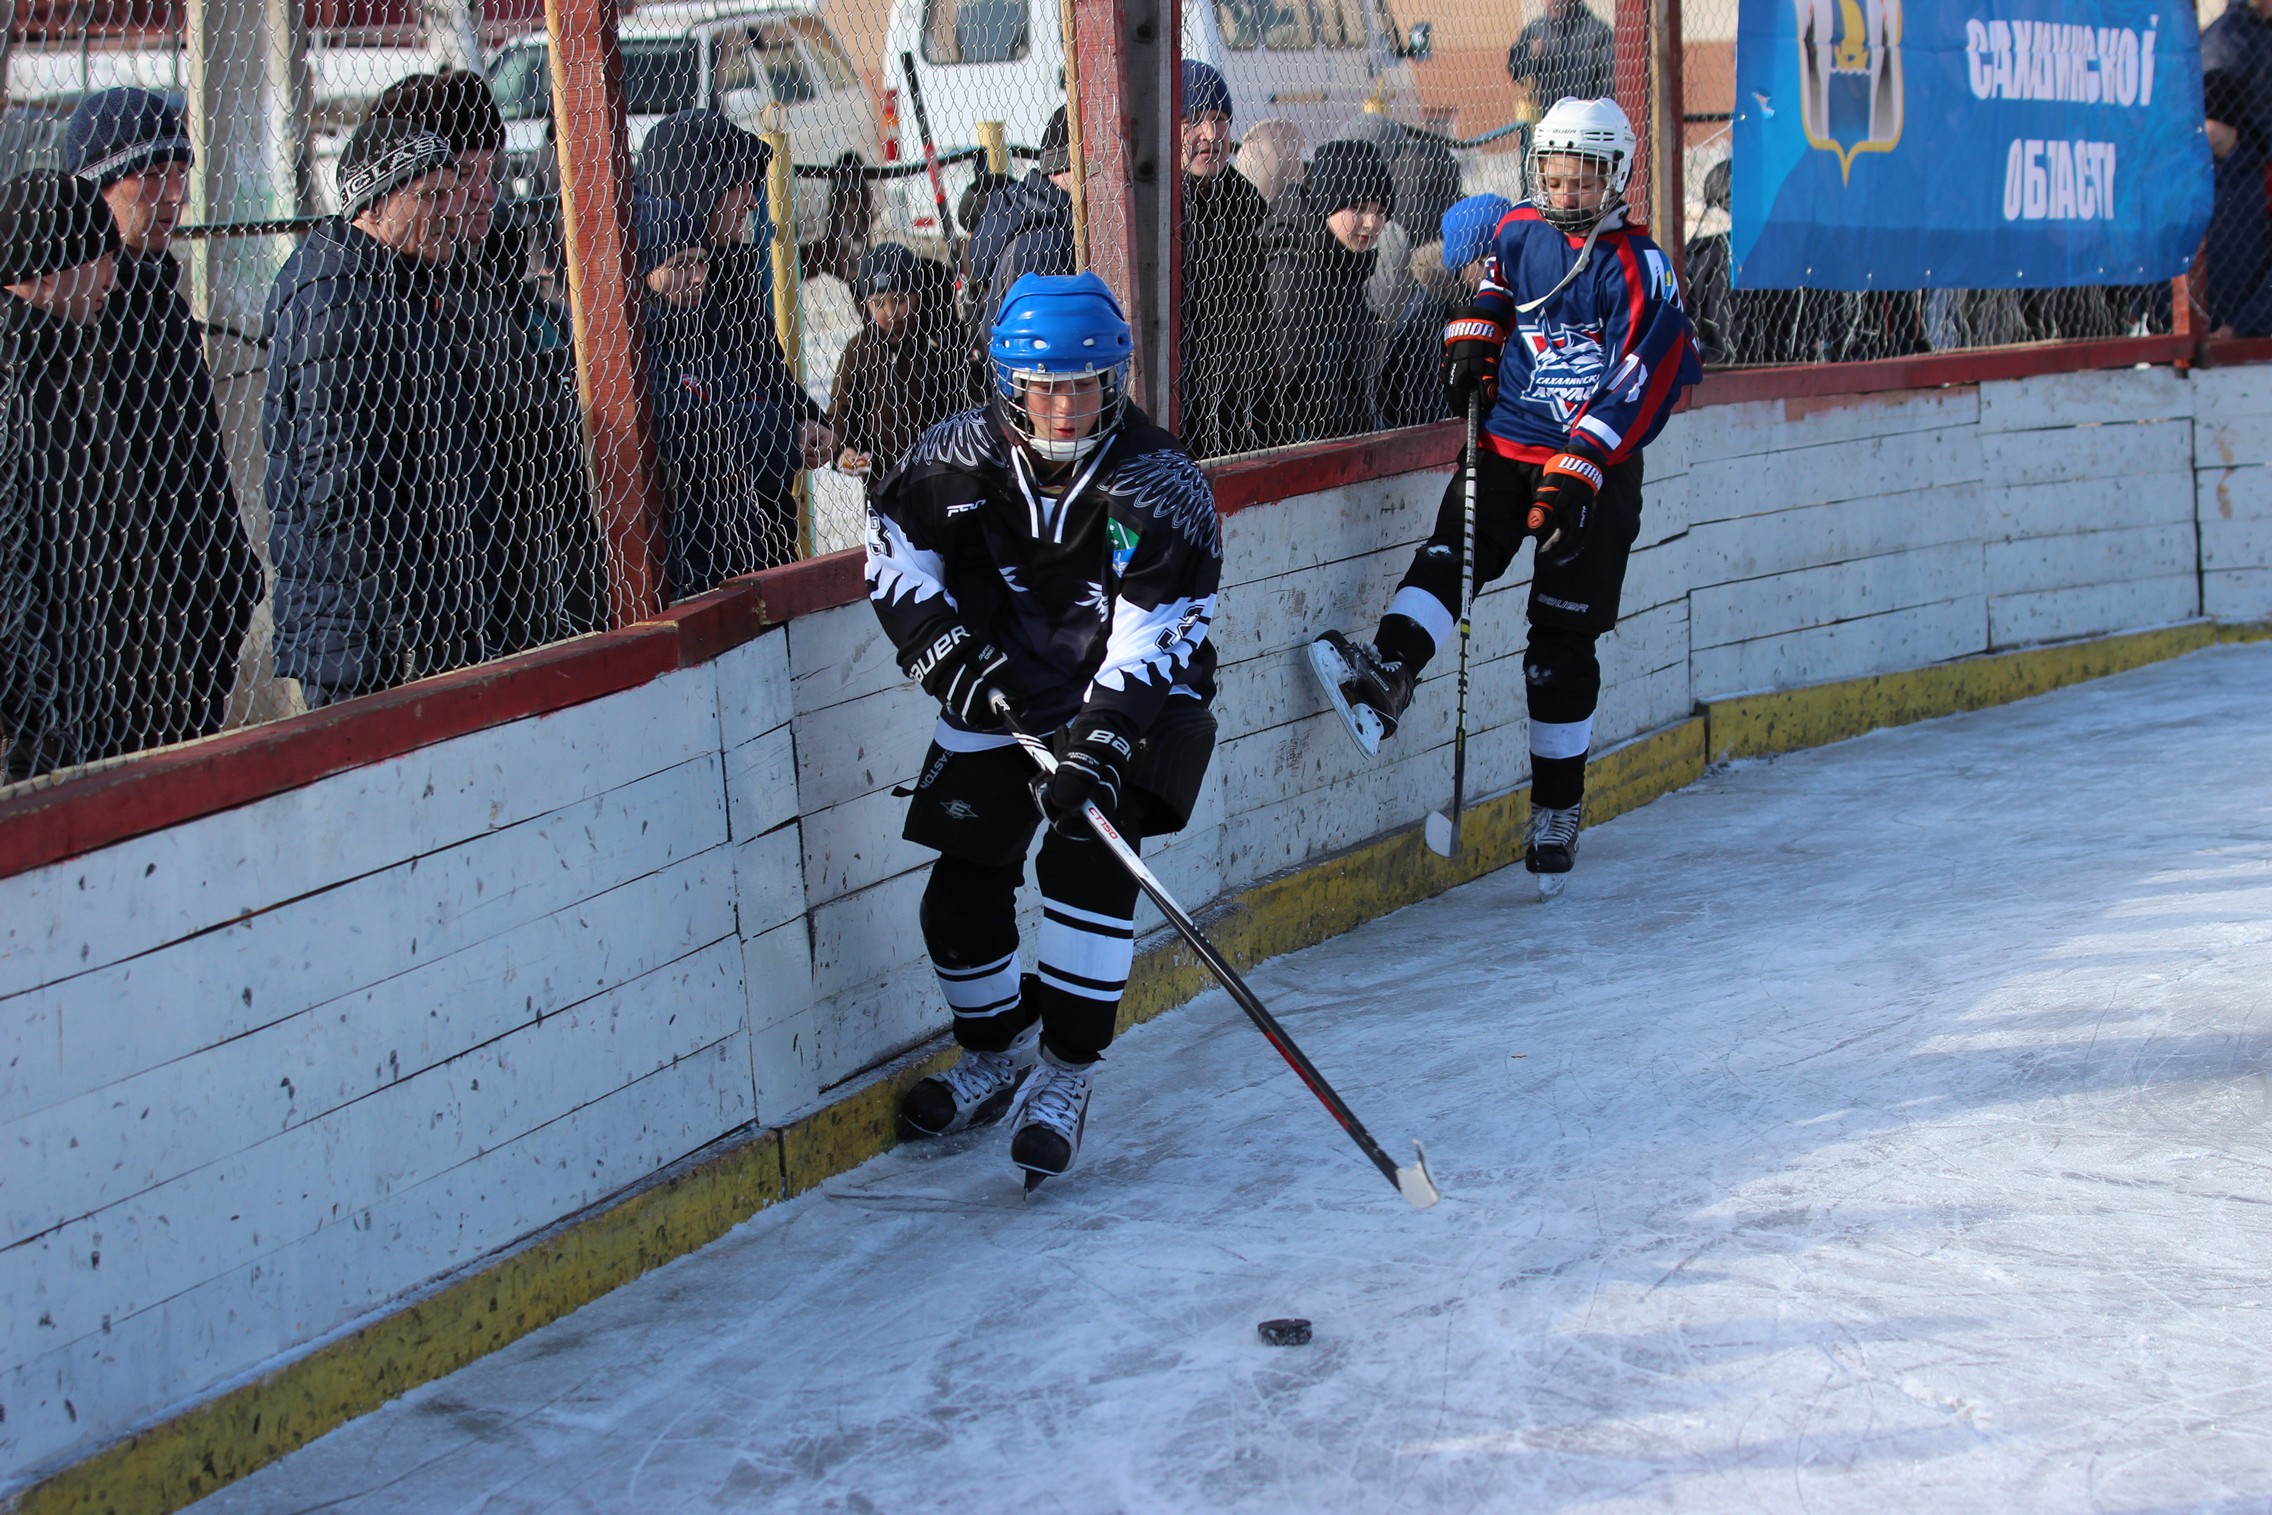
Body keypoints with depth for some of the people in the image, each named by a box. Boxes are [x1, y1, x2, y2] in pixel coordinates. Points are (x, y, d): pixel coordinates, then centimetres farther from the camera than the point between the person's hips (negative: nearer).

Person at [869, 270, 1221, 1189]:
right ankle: (997, 1056, 26)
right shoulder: (957, 458, -12)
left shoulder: (1160, 488, -21)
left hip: (1131, 701, -4)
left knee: (1088, 858, -22)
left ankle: (1065, 1077, -9)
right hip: (1001, 693, 4)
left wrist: (1100, 742, -34)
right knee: (964, 881, 1)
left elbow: (1154, 636, -24)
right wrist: (942, 647, -10)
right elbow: (895, 546, 3)